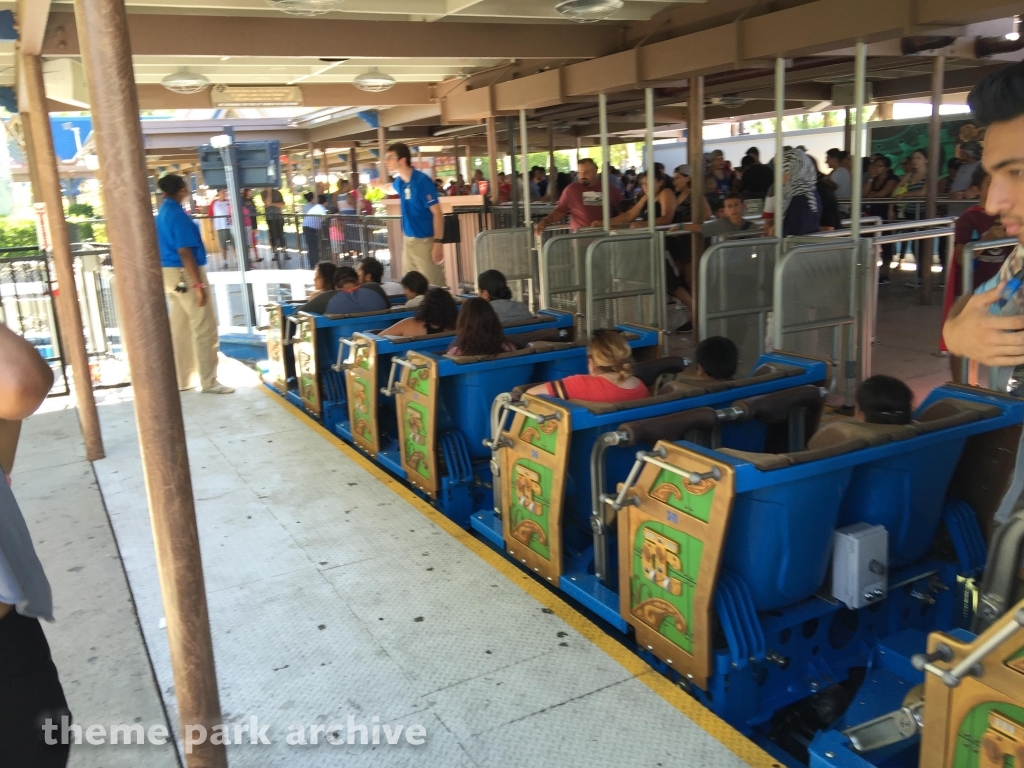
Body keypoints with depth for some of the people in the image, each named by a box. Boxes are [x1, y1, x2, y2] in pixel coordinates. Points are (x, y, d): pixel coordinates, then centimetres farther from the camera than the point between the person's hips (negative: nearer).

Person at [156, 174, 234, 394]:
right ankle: (208, 381, -2)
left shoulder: (164, 212, 13)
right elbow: (184, 252, -22)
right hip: (186, 274, -10)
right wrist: (198, 284, -23)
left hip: (170, 273, 10)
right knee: (204, 327, -5)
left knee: (180, 328, 13)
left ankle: (183, 379, 19)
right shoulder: (177, 214, -16)